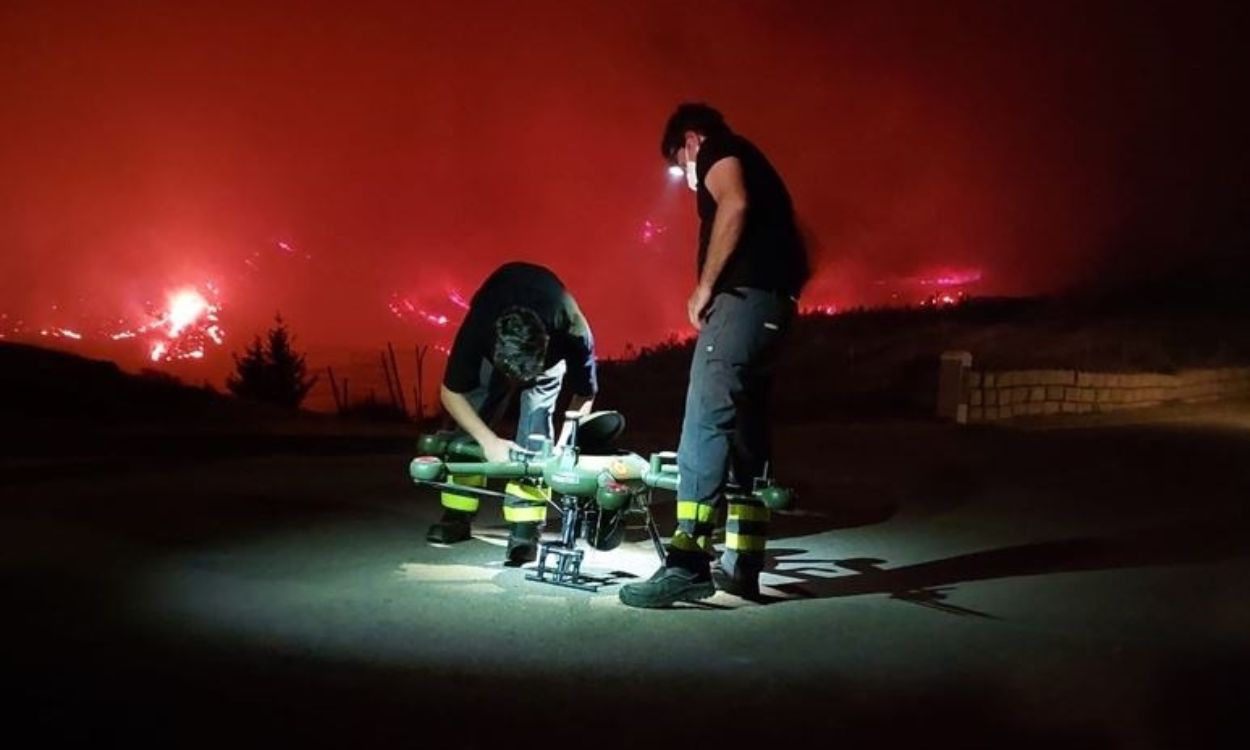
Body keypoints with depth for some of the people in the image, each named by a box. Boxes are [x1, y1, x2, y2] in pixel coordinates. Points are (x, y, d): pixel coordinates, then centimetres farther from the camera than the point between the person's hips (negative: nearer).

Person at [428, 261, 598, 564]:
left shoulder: (573, 334, -42)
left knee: (536, 415, -20)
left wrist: (562, 448, -33)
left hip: (551, 350, -1)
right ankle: (457, 515, 2)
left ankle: (525, 528, -18)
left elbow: (584, 396, -23)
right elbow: (451, 394, -25)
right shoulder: (476, 330, -41)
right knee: (473, 413, -11)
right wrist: (489, 441, -35)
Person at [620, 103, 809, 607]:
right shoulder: (749, 162, 32)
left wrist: (704, 286, -13)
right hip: (771, 298, 10)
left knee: (706, 422, -16)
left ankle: (689, 562, -22)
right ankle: (741, 565, 9)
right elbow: (794, 246, 27)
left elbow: (734, 204, -18)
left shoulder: (717, 150, 5)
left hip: (744, 294, -10)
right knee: (745, 429, 8)